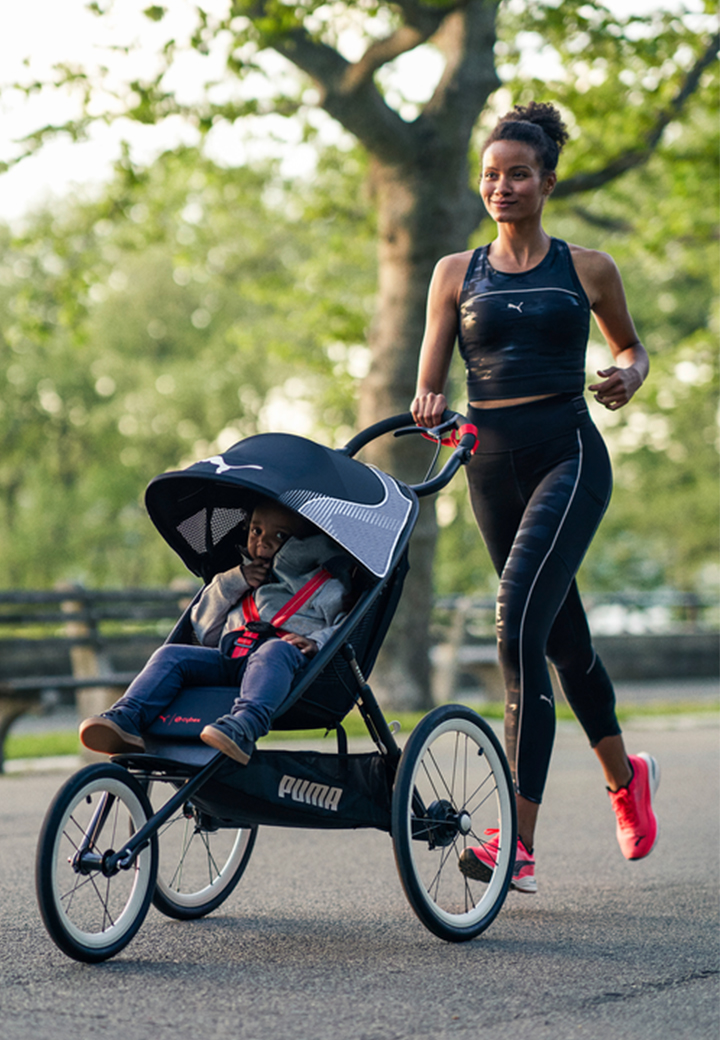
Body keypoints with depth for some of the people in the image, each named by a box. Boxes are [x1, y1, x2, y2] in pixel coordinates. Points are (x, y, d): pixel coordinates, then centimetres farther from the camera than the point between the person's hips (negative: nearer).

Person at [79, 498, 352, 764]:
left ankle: (245, 726, -65)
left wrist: (316, 641, -18)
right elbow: (205, 631, 28)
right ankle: (126, 720, -33)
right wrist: (232, 582, 16)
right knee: (171, 655, -13)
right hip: (228, 658, 6)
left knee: (275, 651, -40)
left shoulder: (327, 588, 18)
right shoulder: (243, 580, 35)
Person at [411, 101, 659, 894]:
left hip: (568, 453, -4)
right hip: (492, 463, 4)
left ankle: (517, 841, -22)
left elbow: (632, 346, 20)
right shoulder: (456, 273, 10)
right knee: (562, 636, 15)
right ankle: (625, 776, 42)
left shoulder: (587, 270, 5)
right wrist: (427, 406, -17)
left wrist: (630, 376, -3)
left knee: (519, 627, -20)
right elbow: (427, 384, 7)